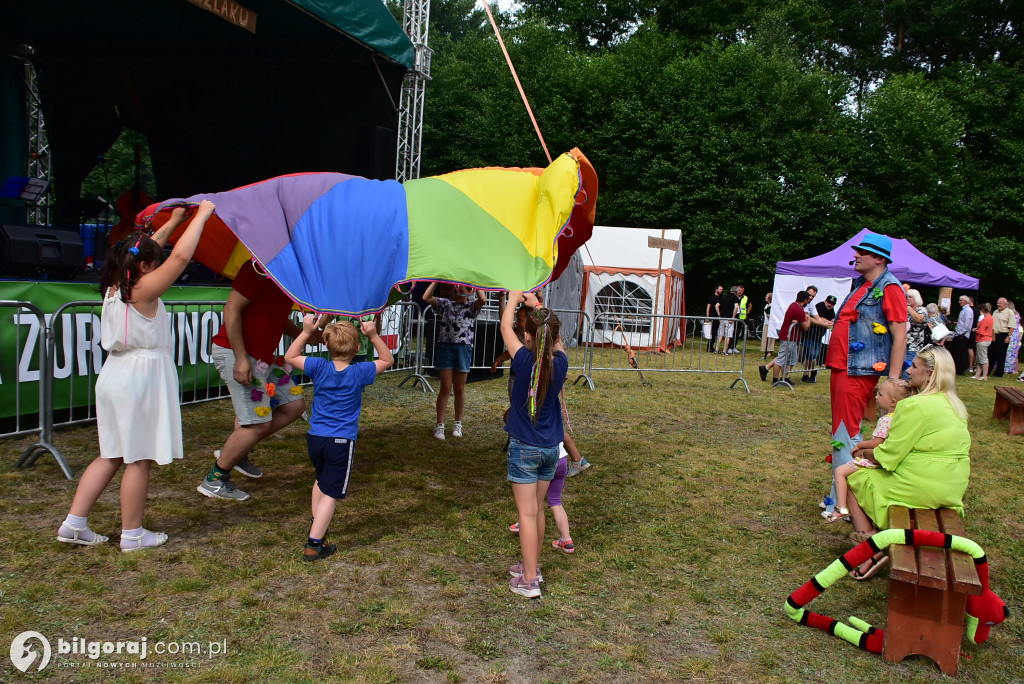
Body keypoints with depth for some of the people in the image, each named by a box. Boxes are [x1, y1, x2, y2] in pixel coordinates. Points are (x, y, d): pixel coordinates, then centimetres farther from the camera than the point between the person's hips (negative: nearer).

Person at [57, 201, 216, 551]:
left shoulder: (115, 286, 9)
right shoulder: (143, 290, -14)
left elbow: (144, 252, 25)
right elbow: (181, 256, -20)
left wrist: (173, 222, 27)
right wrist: (201, 216, -9)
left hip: (115, 377, 9)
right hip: (141, 378, -9)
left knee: (112, 456, 17)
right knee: (139, 459, 2)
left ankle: (74, 523, 19)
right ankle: (132, 534, 13)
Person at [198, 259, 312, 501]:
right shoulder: (260, 268, -18)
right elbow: (232, 308, -21)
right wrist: (241, 358, -25)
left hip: (264, 356, 10)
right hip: (236, 354, -10)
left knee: (294, 404, 9)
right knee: (258, 423, -9)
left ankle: (235, 451, 20)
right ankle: (214, 481, 9)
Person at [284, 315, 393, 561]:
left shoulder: (319, 368, -4)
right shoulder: (359, 373, -8)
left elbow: (290, 356, 11)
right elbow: (387, 360, 8)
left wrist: (306, 332, 5)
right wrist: (374, 336, 0)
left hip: (315, 437, 4)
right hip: (342, 441, -3)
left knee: (321, 480, 29)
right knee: (330, 493, 1)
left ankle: (316, 524, 38)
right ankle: (314, 545, -1)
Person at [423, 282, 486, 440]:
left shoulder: (471, 307, 3)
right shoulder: (445, 304, 6)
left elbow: (483, 300, -18)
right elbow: (426, 298, -5)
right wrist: (436, 280, -5)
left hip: (463, 348, 0)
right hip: (445, 346, 0)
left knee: (459, 388, 9)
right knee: (445, 388, 0)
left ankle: (458, 424, 21)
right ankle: (440, 425, 6)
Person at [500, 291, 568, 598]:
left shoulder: (524, 361, -18)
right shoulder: (560, 363, -8)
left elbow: (506, 326, -3)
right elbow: (556, 337, 13)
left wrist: (514, 298, 14)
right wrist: (537, 305, 22)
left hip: (524, 448, -5)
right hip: (551, 448, 5)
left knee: (527, 514, 1)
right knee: (537, 510, 18)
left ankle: (530, 581, 5)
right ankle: (532, 565, 32)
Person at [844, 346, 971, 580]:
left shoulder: (916, 405, -20)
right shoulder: (956, 405, 9)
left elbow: (889, 453, -18)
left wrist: (868, 453, 3)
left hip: (921, 488, -9)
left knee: (852, 477, 8)